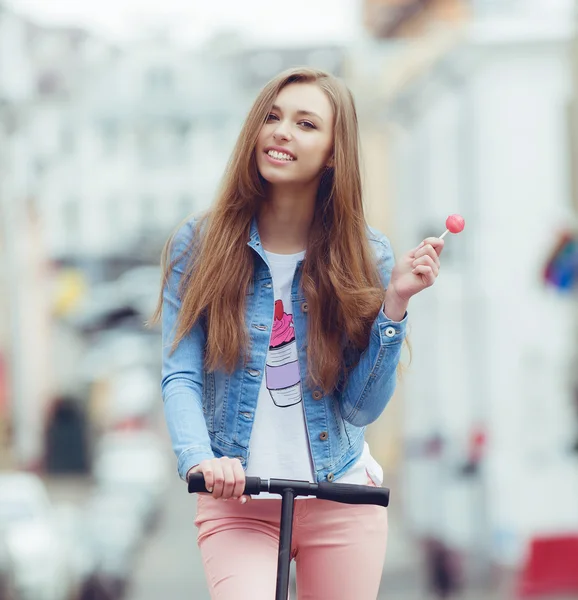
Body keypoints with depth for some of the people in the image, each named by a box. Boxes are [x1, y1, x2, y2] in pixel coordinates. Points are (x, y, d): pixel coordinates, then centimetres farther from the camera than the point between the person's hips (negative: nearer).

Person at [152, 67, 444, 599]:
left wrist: (394, 301, -13)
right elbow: (180, 376, -8)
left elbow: (362, 407, -4)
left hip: (341, 503, 2)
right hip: (236, 503, -2)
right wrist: (199, 459, -26)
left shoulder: (366, 256, 1)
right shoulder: (197, 246, -2)